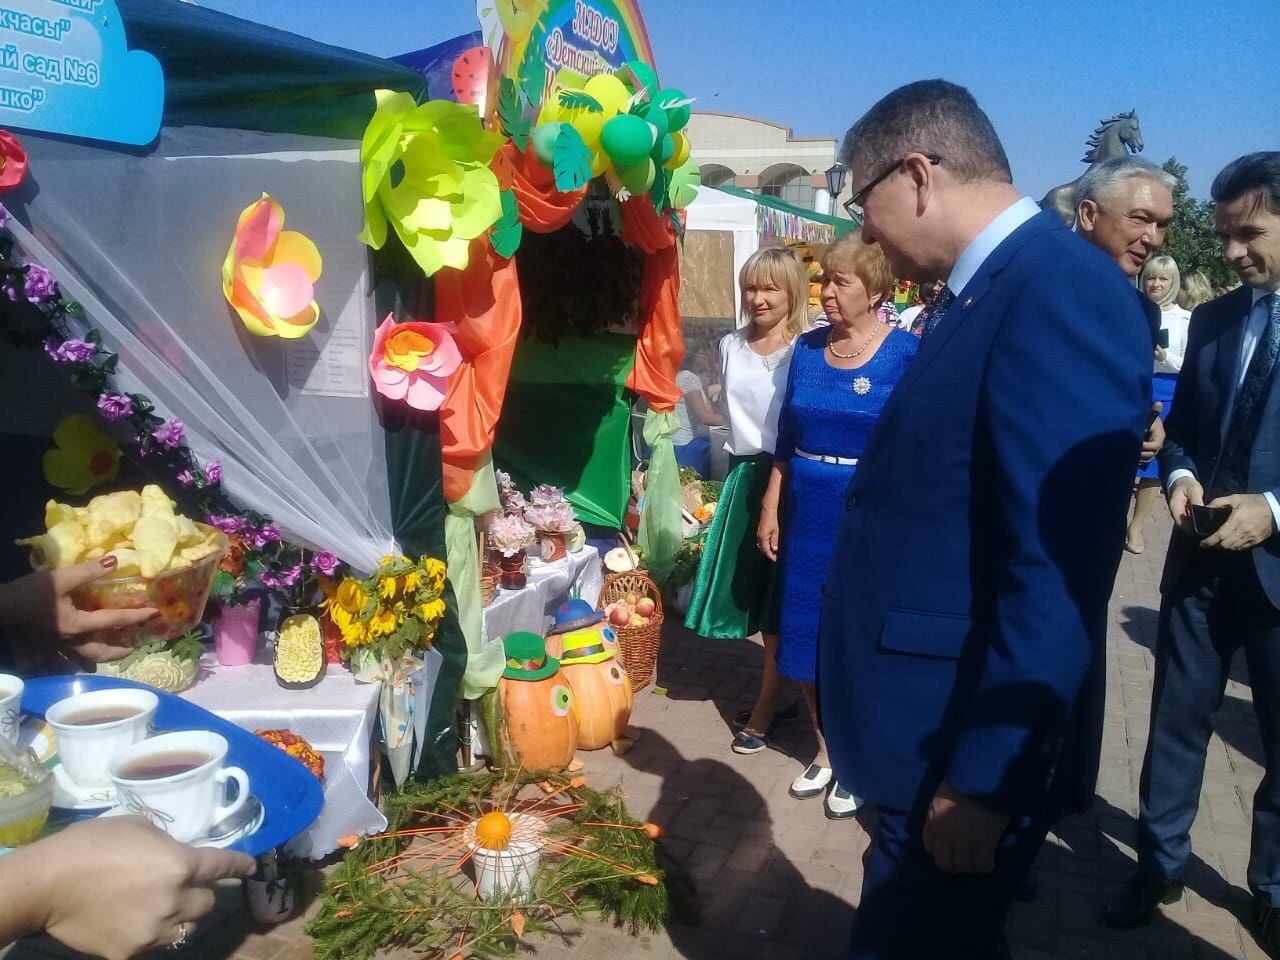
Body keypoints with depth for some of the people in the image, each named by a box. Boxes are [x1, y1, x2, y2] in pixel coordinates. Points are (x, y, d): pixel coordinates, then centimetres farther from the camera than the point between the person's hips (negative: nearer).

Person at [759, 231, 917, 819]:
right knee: (806, 636, 12)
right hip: (807, 515, 5)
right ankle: (827, 750, 33)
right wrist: (770, 510, 8)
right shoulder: (807, 348, 4)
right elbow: (786, 439, 9)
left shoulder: (906, 353, -9)